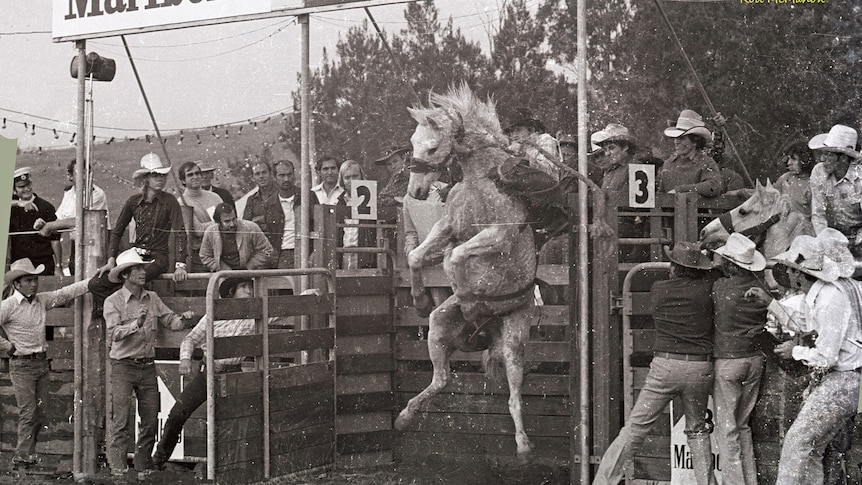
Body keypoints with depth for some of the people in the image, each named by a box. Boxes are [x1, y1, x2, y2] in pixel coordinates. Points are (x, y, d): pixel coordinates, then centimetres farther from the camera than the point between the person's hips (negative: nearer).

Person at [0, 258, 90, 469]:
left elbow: (67, 293, 10)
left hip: (42, 362, 6)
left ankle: (27, 452, 21)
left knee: (40, 413, 8)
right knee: (28, 412, -8)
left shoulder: (42, 300, 8)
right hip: (22, 364, -6)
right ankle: (22, 457, -1)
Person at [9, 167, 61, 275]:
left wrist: (58, 266, -6)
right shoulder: (12, 204, 7)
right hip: (18, 262, 2)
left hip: (43, 263, -2)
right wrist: (18, 203, -20)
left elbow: (55, 240, -2)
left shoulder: (46, 207, -1)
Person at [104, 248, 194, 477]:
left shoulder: (152, 298, 8)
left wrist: (182, 319, -13)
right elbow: (114, 332, -19)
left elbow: (170, 321, 9)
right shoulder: (113, 302, -6)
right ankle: (117, 466, 0)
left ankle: (144, 464, 21)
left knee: (151, 419, 8)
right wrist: (135, 325, -34)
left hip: (147, 365, 5)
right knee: (121, 420, -6)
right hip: (123, 365, -5)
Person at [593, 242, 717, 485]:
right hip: (700, 368, 1)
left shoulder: (659, 290, 1)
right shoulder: (706, 289, -1)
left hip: (665, 365, -1)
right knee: (697, 429, 19)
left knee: (635, 427, 2)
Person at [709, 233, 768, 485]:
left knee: (726, 427, 3)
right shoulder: (760, 286, -3)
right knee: (742, 425, 18)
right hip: (755, 360, 5)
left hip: (728, 362, -5)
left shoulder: (720, 287, -16)